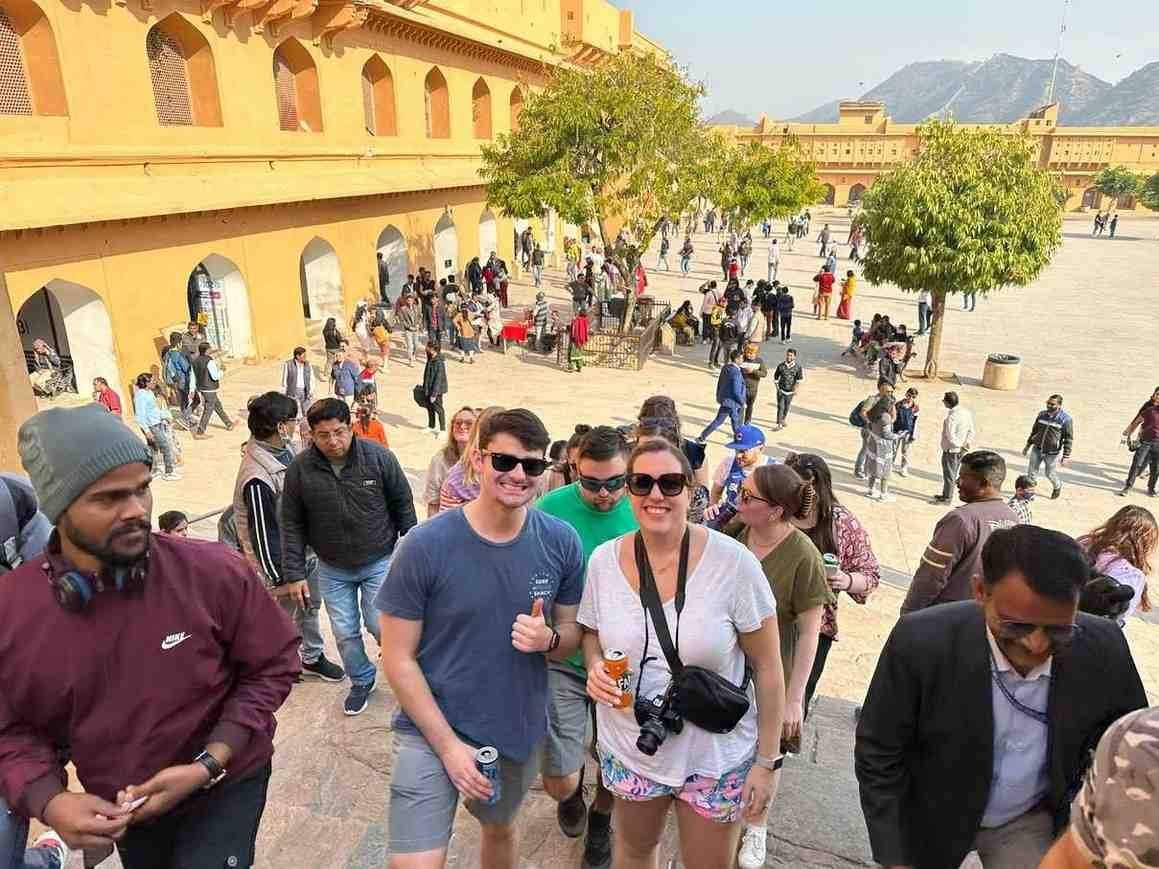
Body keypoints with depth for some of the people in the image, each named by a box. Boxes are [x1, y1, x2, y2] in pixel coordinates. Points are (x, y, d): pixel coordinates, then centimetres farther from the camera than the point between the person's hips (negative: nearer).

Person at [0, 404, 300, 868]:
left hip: (224, 790, -3)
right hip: (121, 813, 3)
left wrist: (207, 766, -19)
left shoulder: (214, 571, -22)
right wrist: (48, 801, -20)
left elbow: (272, 665, -11)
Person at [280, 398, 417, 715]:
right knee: (345, 633, 11)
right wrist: (295, 573, -3)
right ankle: (361, 681, 37)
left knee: (380, 626, -2)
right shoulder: (300, 468, -12)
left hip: (379, 562, -2)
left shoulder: (379, 457, -16)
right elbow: (292, 524, -3)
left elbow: (403, 505, -4)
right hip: (332, 570, 2)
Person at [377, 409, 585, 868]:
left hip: (519, 729, 4)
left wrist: (548, 639, -22)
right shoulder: (426, 546, -19)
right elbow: (398, 659, -12)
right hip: (432, 730, -3)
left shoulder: (561, 542, -10)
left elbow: (572, 631, 1)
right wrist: (449, 745, -15)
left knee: (500, 830, 25)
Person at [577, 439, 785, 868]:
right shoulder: (603, 560, -10)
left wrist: (766, 762, -9)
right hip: (630, 749, 3)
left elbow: (767, 666, -11)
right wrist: (595, 668, -14)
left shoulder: (734, 562, -20)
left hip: (715, 758, -3)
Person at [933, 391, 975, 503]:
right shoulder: (967, 413, 1)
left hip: (951, 450, -8)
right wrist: (966, 443, 0)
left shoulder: (951, 417, -26)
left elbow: (950, 437, -26)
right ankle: (946, 495, 33)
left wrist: (960, 446, -14)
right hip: (960, 451, 8)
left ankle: (947, 498, 17)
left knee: (949, 475, 5)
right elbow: (971, 431, 7)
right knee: (952, 474, 20)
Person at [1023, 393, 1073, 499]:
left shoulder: (1066, 419, -13)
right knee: (1031, 471, 1)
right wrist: (1027, 446, 17)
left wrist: (1066, 456, -12)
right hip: (1037, 449, 3)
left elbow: (1069, 439, -10)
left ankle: (1058, 487, 42)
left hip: (1052, 453, -3)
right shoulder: (1042, 415, 0)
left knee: (1050, 474, 12)